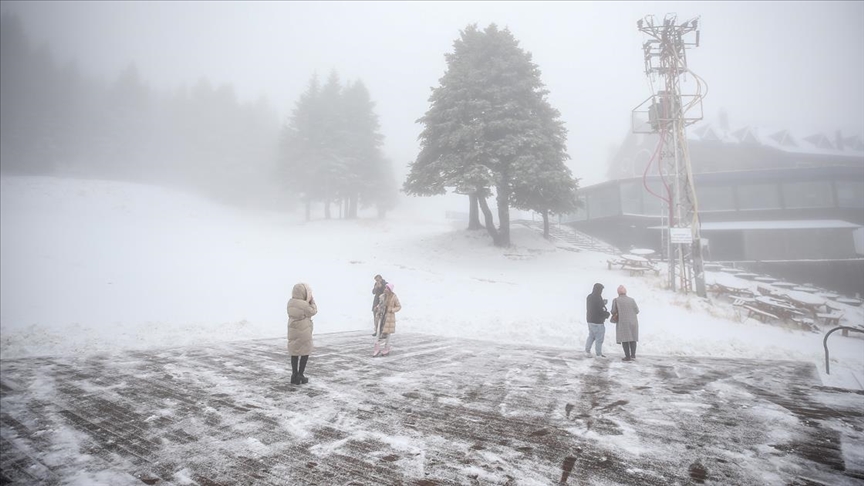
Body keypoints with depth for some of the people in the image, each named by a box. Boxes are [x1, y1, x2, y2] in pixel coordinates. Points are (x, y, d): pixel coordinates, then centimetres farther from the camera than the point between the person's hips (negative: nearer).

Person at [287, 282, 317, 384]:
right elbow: (313, 311, -8)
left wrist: (308, 301, 7)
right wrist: (311, 300, -3)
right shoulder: (304, 304, -22)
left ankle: (294, 375, 20)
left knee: (294, 353, 14)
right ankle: (300, 376, 8)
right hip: (303, 331, -7)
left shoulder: (290, 302, 1)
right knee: (305, 353, 5)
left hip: (293, 331, 7)